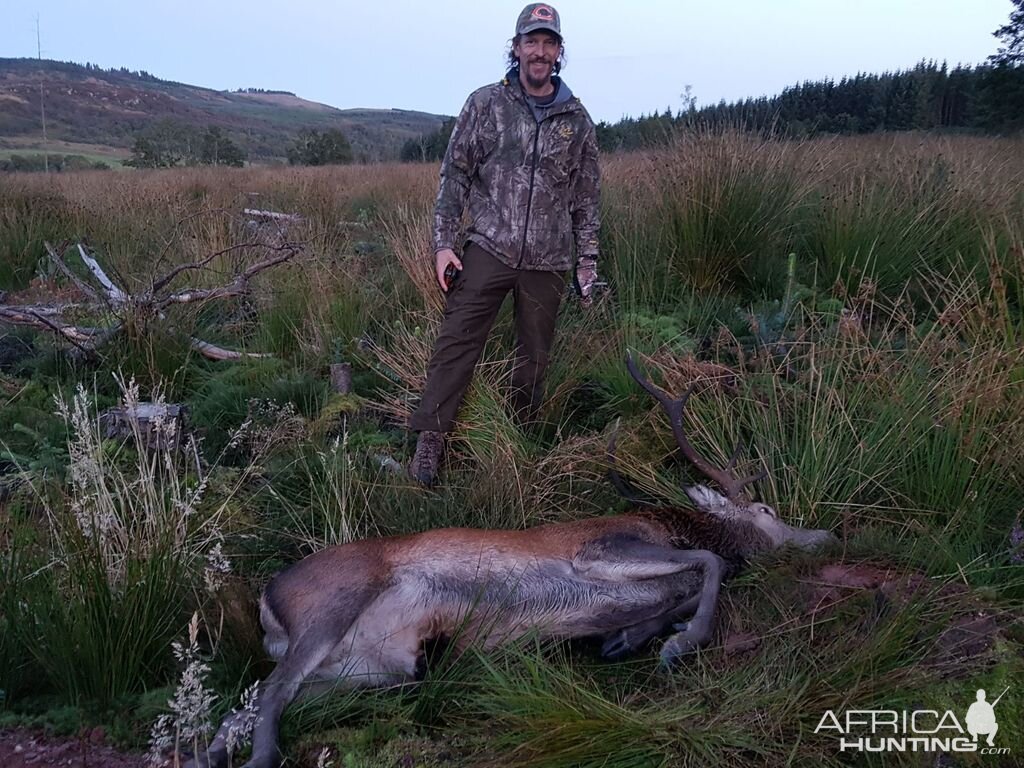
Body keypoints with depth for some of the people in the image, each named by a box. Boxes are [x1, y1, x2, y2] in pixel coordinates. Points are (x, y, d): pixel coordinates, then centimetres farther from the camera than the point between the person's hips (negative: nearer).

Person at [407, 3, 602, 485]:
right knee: (457, 341, -7)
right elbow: (455, 176, 1)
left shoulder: (577, 119, 7)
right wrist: (443, 243, -6)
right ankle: (430, 438, 0)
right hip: (488, 249, -2)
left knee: (534, 354, 10)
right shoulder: (485, 104, 1)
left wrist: (587, 259, 9)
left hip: (548, 261, 2)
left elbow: (587, 196, 12)